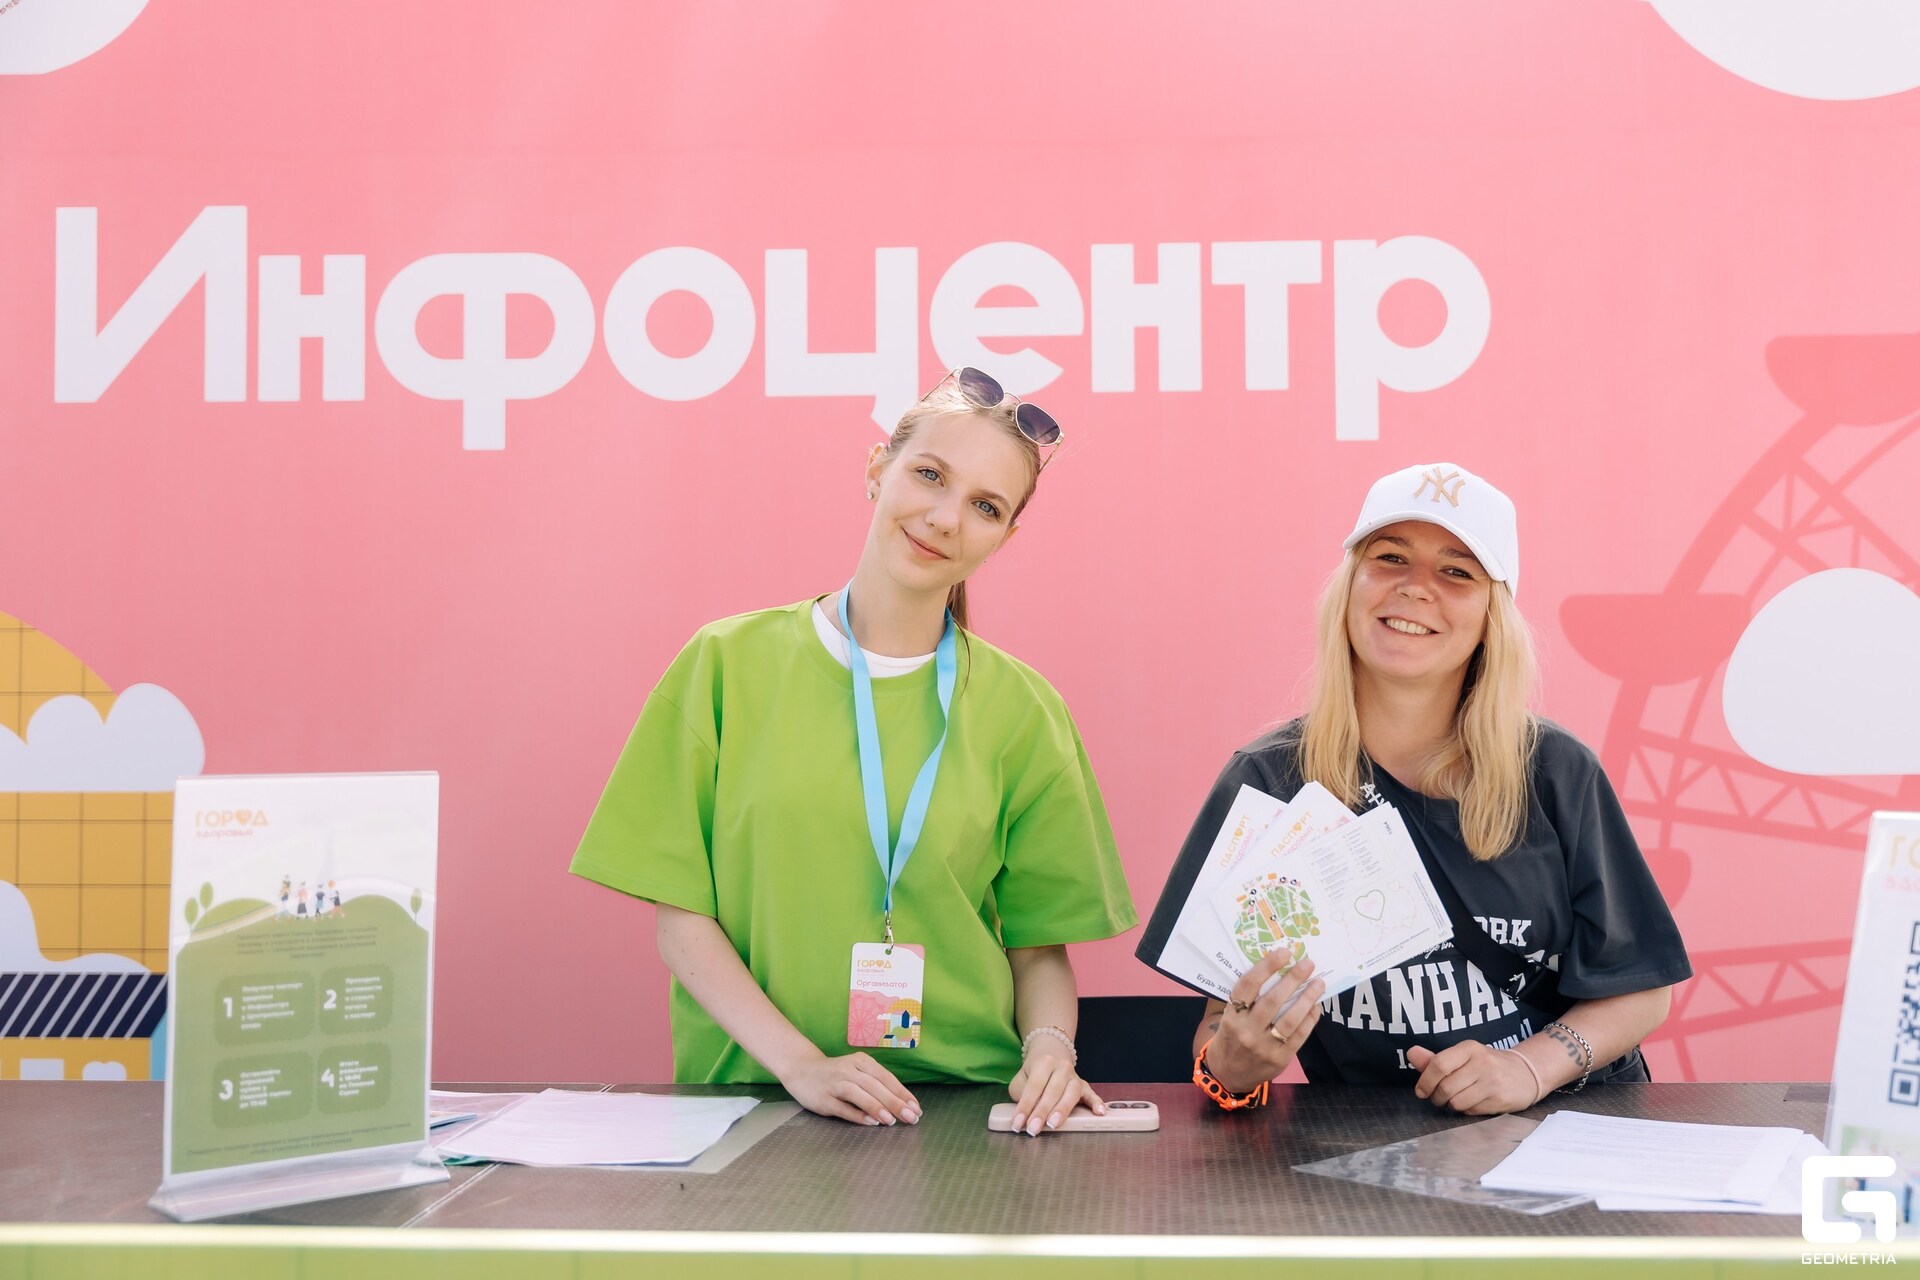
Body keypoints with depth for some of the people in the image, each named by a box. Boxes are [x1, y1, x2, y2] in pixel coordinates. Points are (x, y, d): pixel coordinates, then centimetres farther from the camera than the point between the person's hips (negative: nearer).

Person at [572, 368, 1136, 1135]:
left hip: (969, 1106, 2)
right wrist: (799, 1062, -10)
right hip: (749, 1093, -1)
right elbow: (679, 915, 1)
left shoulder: (1021, 711, 6)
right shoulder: (729, 663, 3)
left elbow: (1040, 944, 9)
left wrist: (1050, 1046, -12)